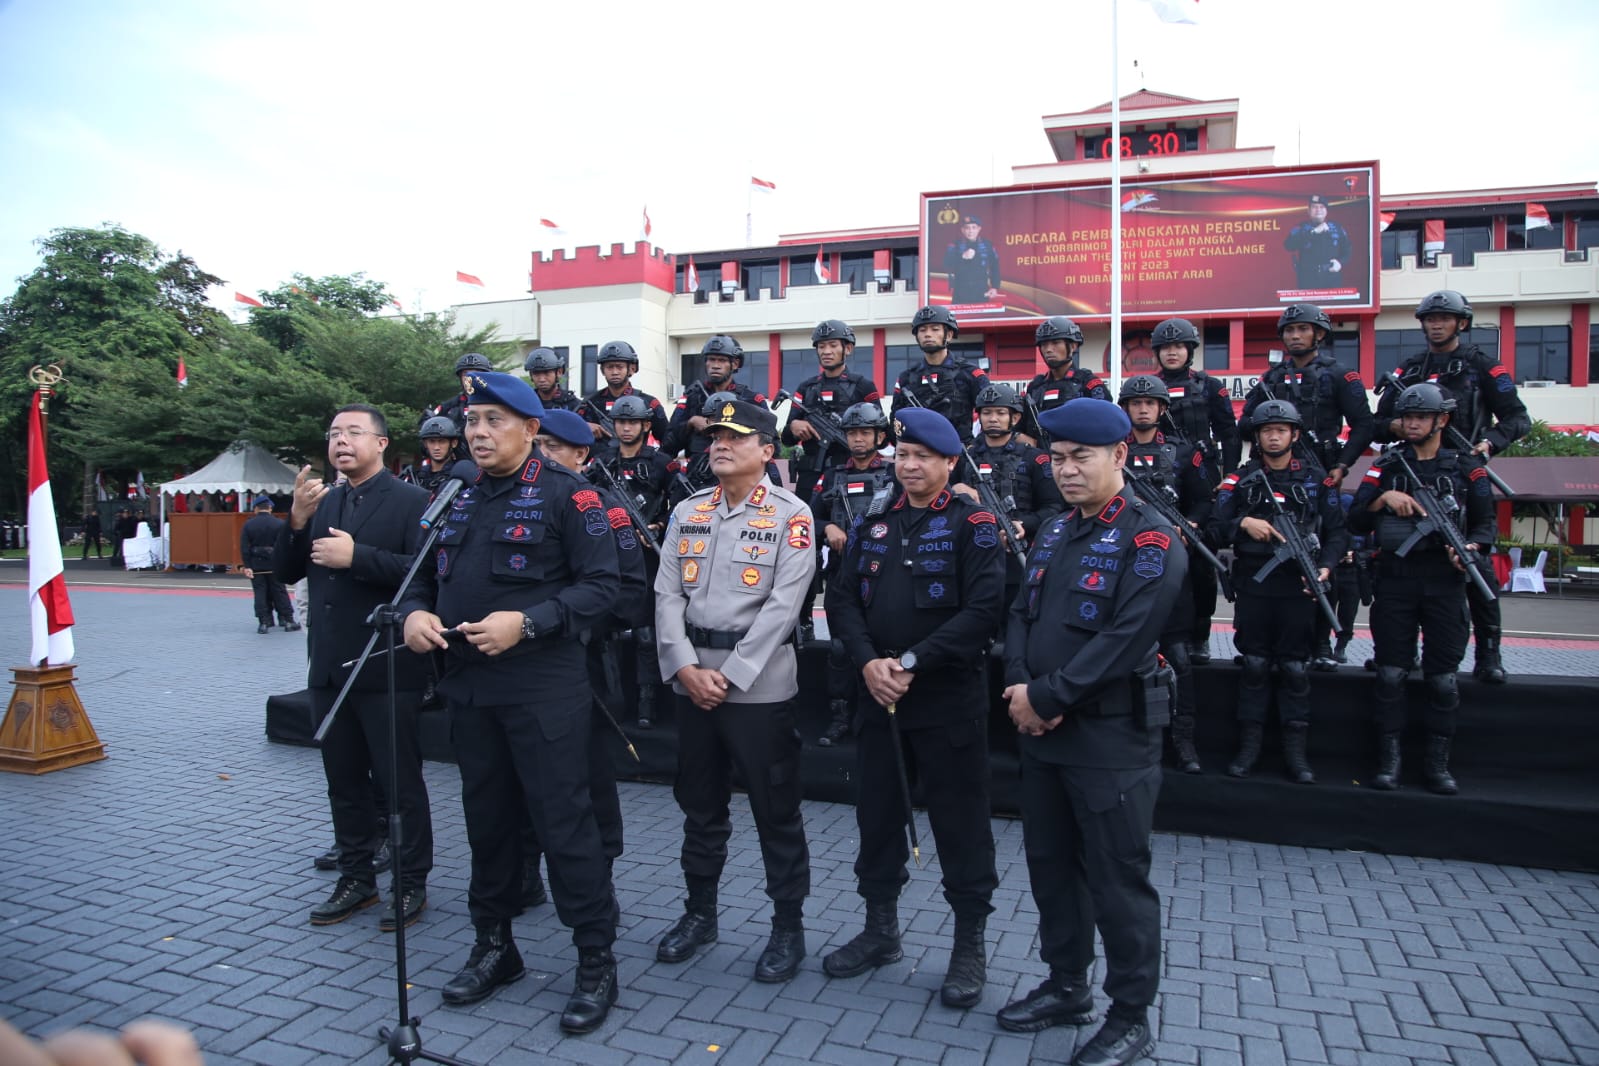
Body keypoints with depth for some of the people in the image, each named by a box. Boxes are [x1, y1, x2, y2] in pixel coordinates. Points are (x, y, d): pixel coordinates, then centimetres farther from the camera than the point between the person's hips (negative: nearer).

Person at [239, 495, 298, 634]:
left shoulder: (248, 525, -2)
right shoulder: (279, 523, -5)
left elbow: (244, 548, -5)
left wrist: (247, 566, -4)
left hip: (256, 565, 1)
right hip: (274, 564, 0)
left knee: (260, 593, 6)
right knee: (279, 591, 6)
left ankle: (264, 622, 6)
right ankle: (287, 620, 7)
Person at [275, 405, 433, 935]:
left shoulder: (411, 501, -8)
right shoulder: (322, 502, 14)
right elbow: (287, 572, 10)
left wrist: (357, 557, -23)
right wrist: (297, 520, -6)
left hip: (387, 670, -7)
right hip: (329, 668, 7)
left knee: (401, 782, 4)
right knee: (344, 782, 16)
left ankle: (412, 885, 17)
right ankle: (356, 877, 31)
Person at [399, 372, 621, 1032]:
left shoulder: (565, 494, -7)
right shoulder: (457, 499, 13)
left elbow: (601, 584, -13)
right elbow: (425, 574, 19)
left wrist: (525, 622, -22)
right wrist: (414, 612, -3)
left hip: (544, 688, -6)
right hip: (469, 686, 7)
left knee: (564, 822, -1)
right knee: (487, 819, 17)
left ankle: (596, 961, 14)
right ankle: (494, 947, 35)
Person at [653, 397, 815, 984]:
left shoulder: (791, 515, -5)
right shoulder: (687, 511, 10)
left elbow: (783, 605, -13)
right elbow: (667, 593, 4)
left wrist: (732, 676, -15)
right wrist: (685, 667, -9)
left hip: (759, 684, -5)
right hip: (691, 680, 5)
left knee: (776, 810, 5)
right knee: (700, 804, 17)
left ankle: (788, 926, 21)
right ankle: (699, 911, 34)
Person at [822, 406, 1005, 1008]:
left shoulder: (974, 524, -5)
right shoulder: (874, 523, 11)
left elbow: (983, 609, -15)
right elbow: (842, 598, 5)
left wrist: (913, 662, -18)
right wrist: (868, 662, -12)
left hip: (950, 696, -5)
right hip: (877, 694, 5)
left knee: (960, 821, 4)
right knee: (877, 814, 14)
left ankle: (970, 945, 21)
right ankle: (880, 929, 32)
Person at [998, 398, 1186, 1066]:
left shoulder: (1150, 541, -12)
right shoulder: (1054, 532, 12)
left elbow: (1124, 641, -22)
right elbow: (1021, 614, 8)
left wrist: (1045, 696, -19)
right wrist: (1021, 690, -9)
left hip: (1111, 739, -7)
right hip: (1041, 733, 8)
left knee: (1118, 881, 4)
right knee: (1051, 865, 18)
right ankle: (1066, 986, 36)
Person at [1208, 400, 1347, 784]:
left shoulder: (1316, 478, 8)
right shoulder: (1240, 479, 6)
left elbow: (1338, 532, 6)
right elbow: (1216, 528, 1)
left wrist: (1325, 566, -9)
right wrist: (1242, 523, -18)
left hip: (1299, 587, 0)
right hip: (1253, 586, 0)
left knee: (1296, 667, 4)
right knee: (1254, 666, 5)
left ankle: (1296, 750, 12)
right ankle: (1249, 744, 12)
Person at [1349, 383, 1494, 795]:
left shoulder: (1466, 466, 8)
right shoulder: (1385, 465, 8)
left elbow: (1486, 524, 9)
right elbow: (1356, 521, 4)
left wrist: (1471, 547, -12)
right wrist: (1384, 497, -14)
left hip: (1445, 581, 0)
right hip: (1394, 579, 0)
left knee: (1443, 676, 3)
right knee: (1391, 673, 1)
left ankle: (1438, 762, 14)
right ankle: (1388, 758, 9)